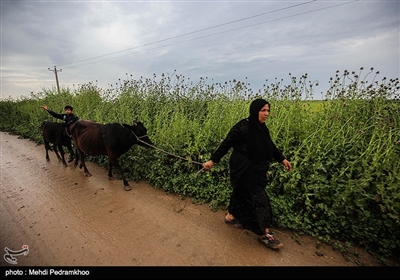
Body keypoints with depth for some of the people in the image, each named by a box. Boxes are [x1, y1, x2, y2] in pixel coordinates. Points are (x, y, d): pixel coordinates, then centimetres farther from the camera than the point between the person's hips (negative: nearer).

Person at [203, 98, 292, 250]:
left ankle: (231, 216, 43)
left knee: (242, 194, 21)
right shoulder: (242, 127, -20)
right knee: (258, 199, -1)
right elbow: (226, 144, -15)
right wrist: (213, 160, -11)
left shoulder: (261, 128, 5)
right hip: (243, 170, -9)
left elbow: (270, 146, 16)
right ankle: (264, 234, 16)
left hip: (255, 170, 9)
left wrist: (282, 159, 10)